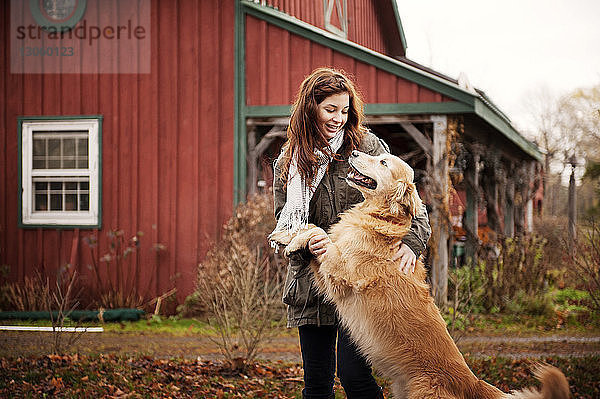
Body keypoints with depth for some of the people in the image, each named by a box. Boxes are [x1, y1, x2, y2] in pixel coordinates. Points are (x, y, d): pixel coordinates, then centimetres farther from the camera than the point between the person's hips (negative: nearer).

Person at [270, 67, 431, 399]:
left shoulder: (367, 146, 0)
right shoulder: (289, 161, 9)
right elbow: (283, 222, 10)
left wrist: (411, 242, -19)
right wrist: (306, 243, -11)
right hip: (311, 283, 3)